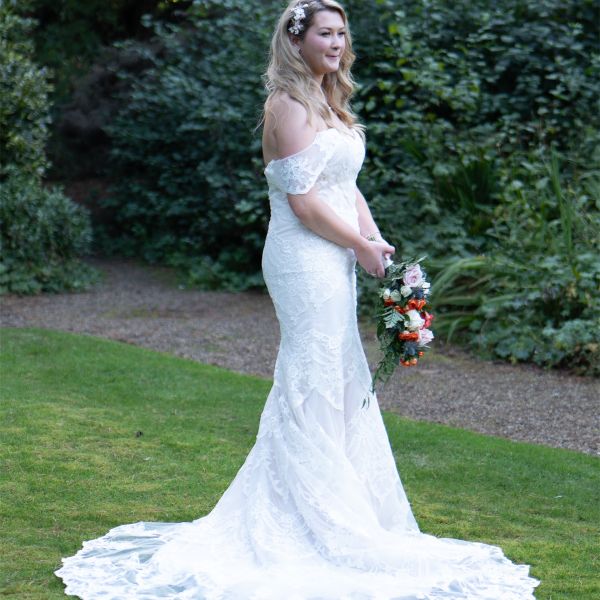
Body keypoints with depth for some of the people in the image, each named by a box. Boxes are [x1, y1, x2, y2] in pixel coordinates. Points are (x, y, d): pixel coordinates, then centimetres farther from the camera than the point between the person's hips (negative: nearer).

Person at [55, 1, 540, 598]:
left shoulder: (328, 103, 17)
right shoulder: (288, 103, -13)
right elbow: (303, 200, -18)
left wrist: (374, 238, 2)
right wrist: (361, 245, -10)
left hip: (334, 260, 10)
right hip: (304, 259, -10)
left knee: (342, 379, 13)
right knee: (315, 380, -4)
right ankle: (311, 517, 6)